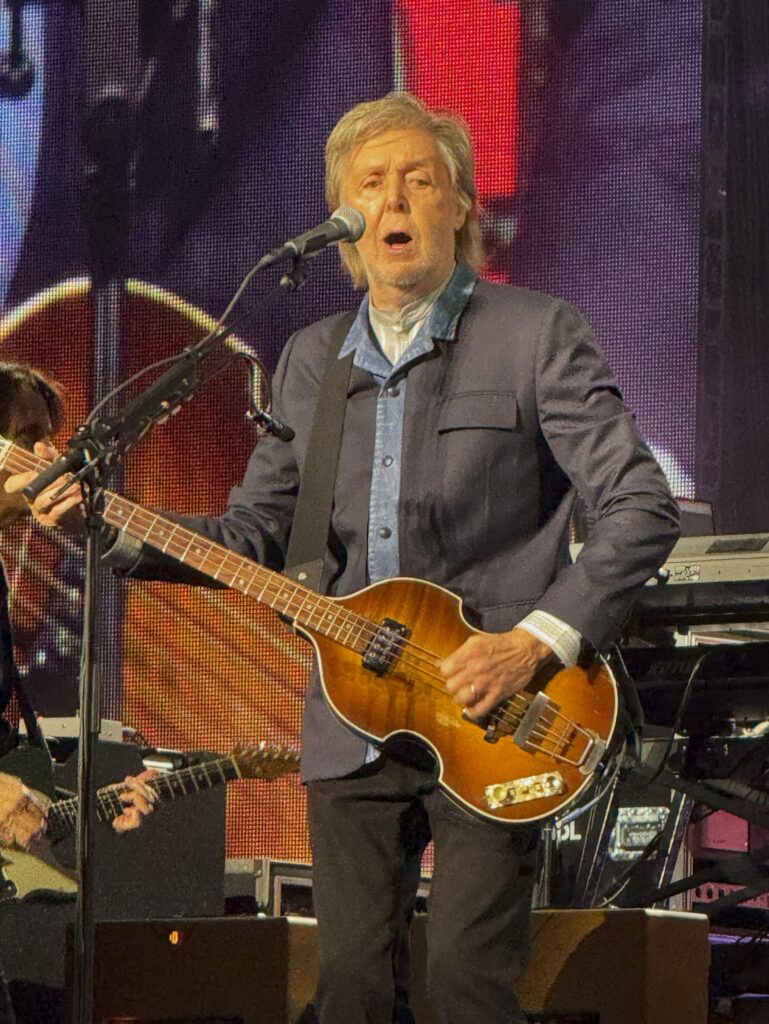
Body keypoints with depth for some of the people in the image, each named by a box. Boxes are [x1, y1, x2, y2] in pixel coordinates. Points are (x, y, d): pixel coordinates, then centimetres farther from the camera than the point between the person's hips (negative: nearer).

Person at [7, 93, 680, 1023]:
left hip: (492, 722, -5)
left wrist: (539, 639, -16)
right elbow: (255, 535, 16)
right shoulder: (310, 361, 14)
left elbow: (641, 509, -7)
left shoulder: (537, 335, -3)